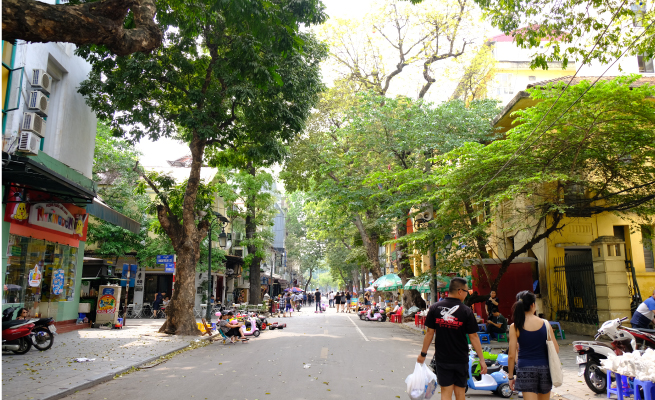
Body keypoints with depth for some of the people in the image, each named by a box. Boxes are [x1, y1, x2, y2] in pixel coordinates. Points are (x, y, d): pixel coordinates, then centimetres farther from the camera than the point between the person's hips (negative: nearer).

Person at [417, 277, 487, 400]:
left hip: (442, 358, 1)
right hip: (461, 359, -1)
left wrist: (423, 354, 7)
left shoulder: (435, 308, -5)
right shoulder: (466, 311, -9)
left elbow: (429, 333, -3)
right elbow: (473, 337, -8)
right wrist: (482, 360, -1)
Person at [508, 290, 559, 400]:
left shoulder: (515, 327, -7)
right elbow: (556, 349, 2)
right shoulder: (545, 324, -3)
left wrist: (511, 376, 4)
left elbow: (511, 355, -6)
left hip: (525, 369, -3)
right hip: (544, 367, 3)